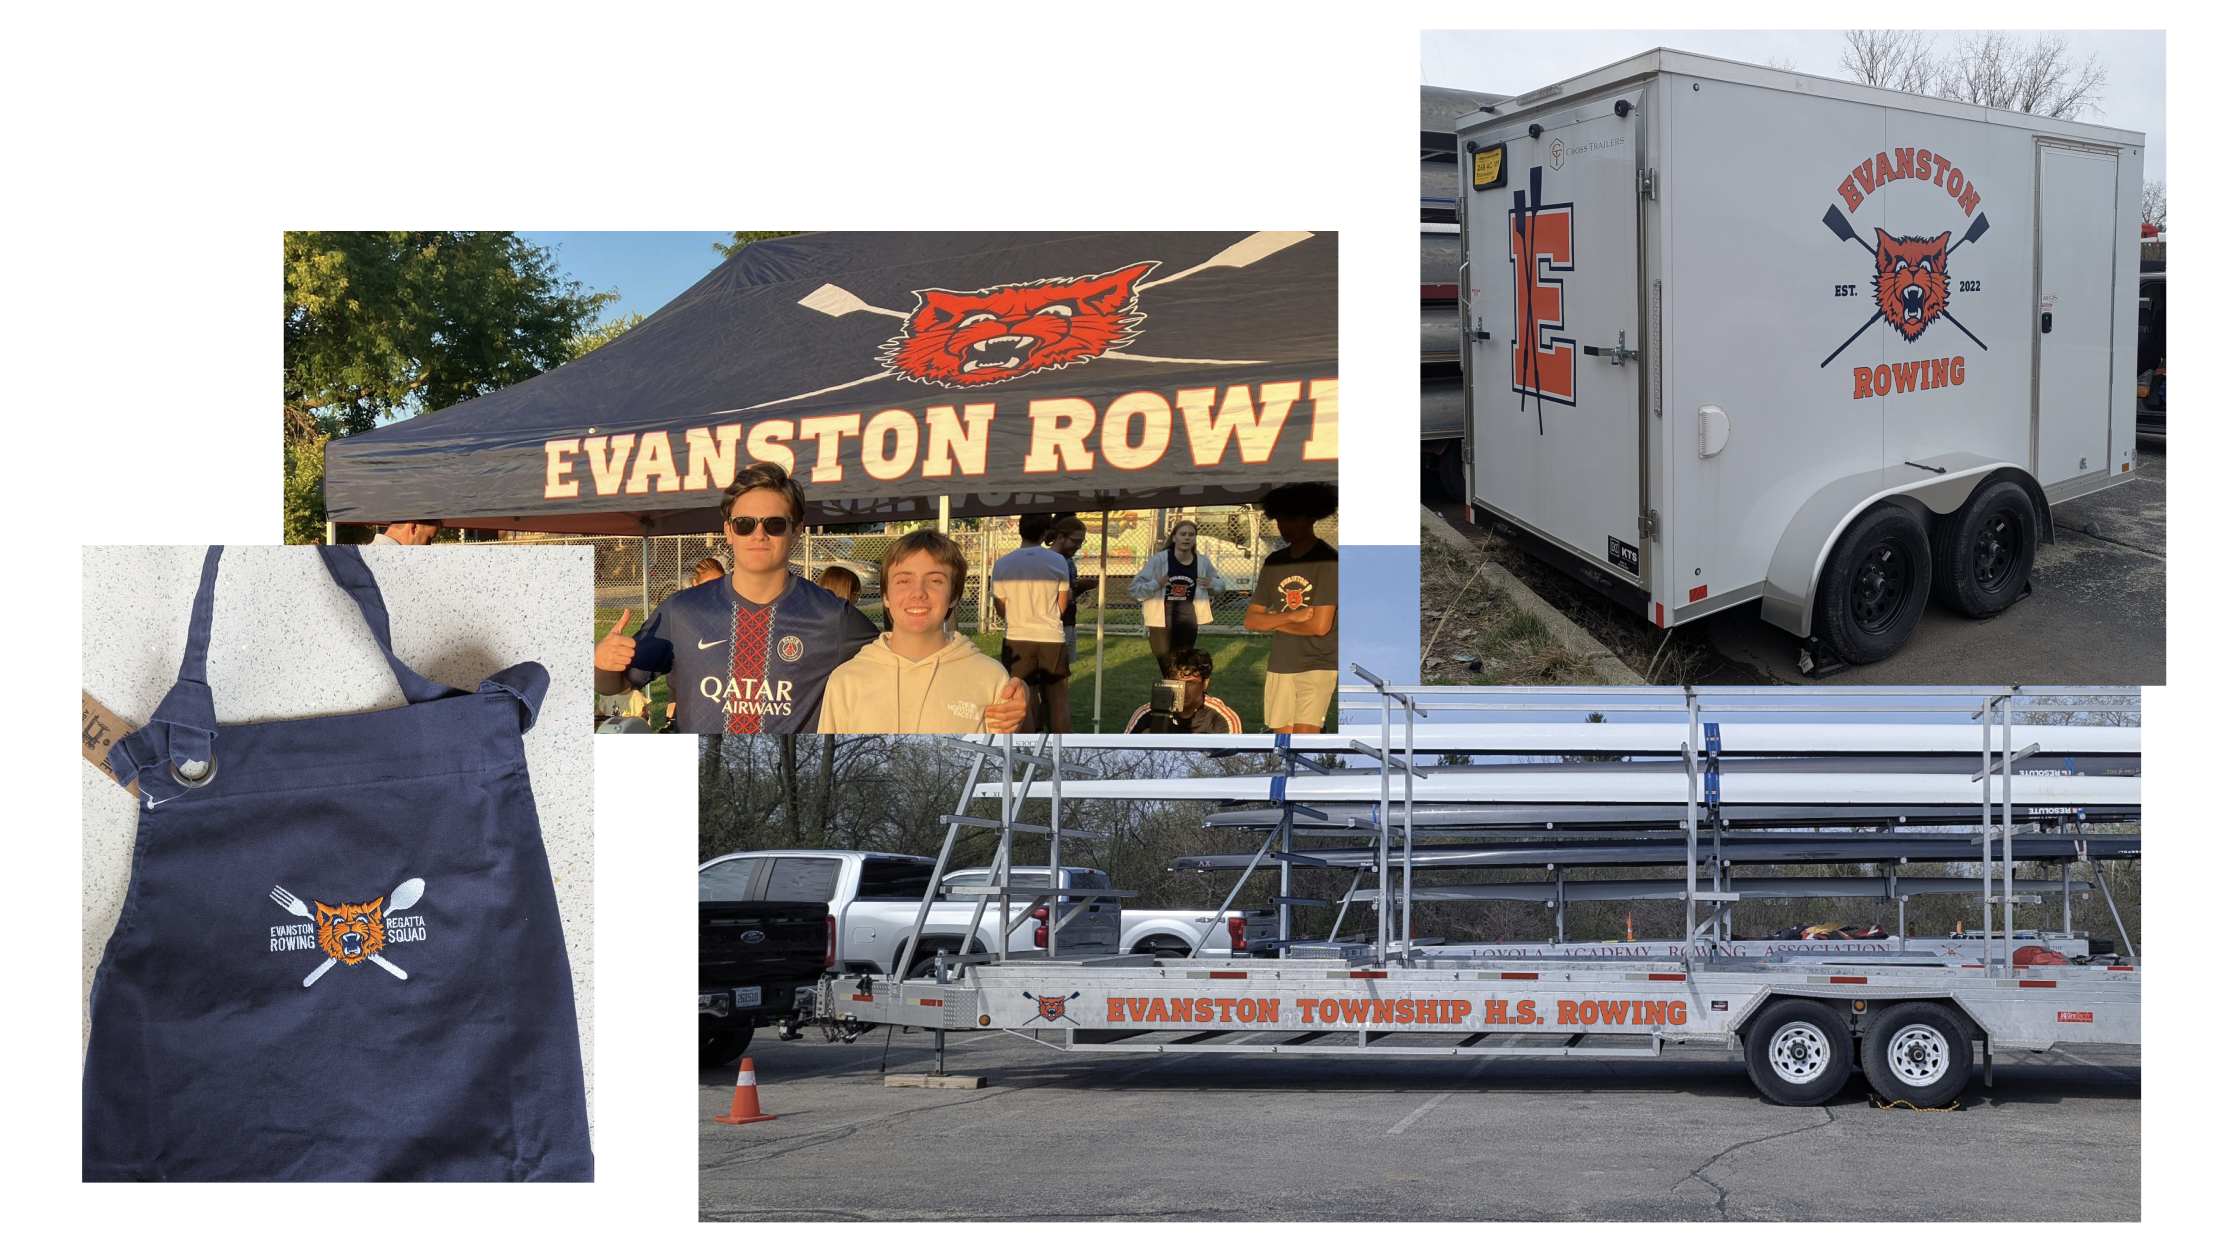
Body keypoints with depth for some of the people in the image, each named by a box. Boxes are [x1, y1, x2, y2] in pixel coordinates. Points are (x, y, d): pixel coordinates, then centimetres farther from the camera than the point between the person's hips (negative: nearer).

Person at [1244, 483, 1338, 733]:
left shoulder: (1328, 561, -9)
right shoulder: (1274, 562, 8)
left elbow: (1320, 625, -15)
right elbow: (1252, 620, 7)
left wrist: (1276, 622, -1)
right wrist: (1290, 617, -11)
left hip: (1317, 665, -6)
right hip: (1279, 666, 6)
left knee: (1303, 736, -17)